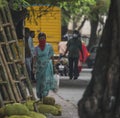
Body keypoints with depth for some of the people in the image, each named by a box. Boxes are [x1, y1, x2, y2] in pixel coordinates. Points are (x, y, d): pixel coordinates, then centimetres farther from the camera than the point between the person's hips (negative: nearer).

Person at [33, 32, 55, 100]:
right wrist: (34, 67, -17)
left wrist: (53, 65, 6)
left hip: (47, 66, -3)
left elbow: (52, 57, 5)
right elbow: (35, 58, -4)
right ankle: (40, 97, 16)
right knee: (39, 82, 4)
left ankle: (44, 96, -16)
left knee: (46, 81, -14)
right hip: (39, 66, 3)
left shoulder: (49, 46, -1)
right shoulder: (37, 48, 3)